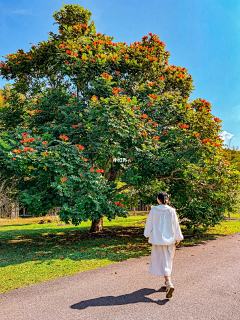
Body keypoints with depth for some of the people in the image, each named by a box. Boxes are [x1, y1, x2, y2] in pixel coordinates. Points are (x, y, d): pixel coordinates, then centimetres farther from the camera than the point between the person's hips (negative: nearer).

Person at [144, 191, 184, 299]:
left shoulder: (154, 210, -8)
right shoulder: (171, 211, -6)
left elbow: (149, 224, 0)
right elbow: (176, 225, 0)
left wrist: (149, 237, 13)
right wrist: (178, 238, 12)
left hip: (158, 239, -2)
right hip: (169, 239, 2)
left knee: (163, 261, 2)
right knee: (168, 260, 19)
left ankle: (169, 284, -12)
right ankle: (167, 280, 33)